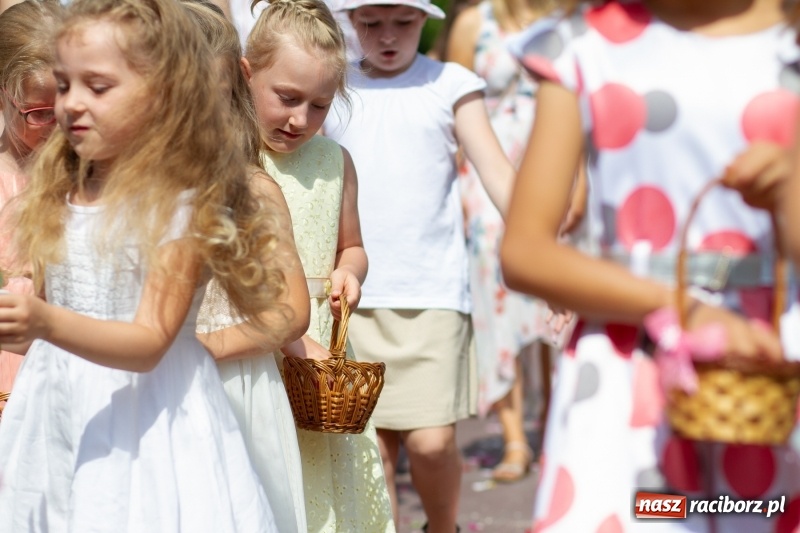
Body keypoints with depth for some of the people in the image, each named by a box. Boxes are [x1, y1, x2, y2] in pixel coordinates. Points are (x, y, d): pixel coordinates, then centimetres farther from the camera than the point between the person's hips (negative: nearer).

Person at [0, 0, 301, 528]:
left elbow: (149, 344, -20)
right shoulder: (59, 198, 7)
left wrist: (46, 323, -32)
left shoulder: (182, 208, -13)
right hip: (59, 419, 6)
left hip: (144, 430, -6)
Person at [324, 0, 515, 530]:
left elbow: (498, 173, -5)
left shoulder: (450, 85, 2)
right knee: (373, 445, 3)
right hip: (353, 297, 2)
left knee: (432, 441, -7)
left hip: (433, 293, -2)